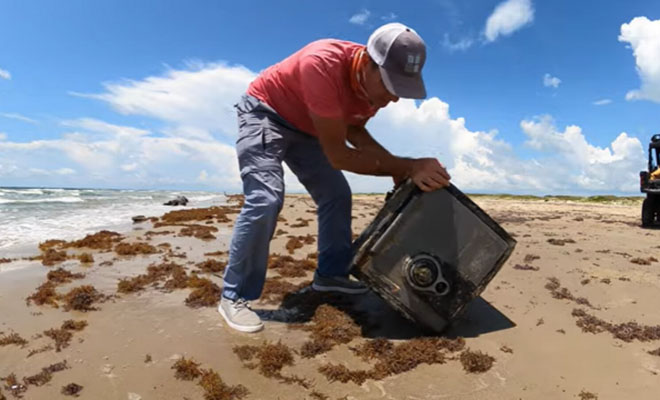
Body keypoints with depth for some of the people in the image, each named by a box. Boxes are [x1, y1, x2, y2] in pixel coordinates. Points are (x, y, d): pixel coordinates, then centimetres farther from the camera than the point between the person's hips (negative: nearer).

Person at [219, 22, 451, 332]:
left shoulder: (375, 81, -16)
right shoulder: (322, 64, -39)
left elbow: (354, 130, 1)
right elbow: (338, 156, -37)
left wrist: (398, 167, -15)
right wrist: (407, 167, -38)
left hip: (305, 127, 8)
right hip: (263, 113, -7)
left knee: (336, 195, 4)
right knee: (266, 199, -24)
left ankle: (330, 274, 18)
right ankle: (234, 297, -10)